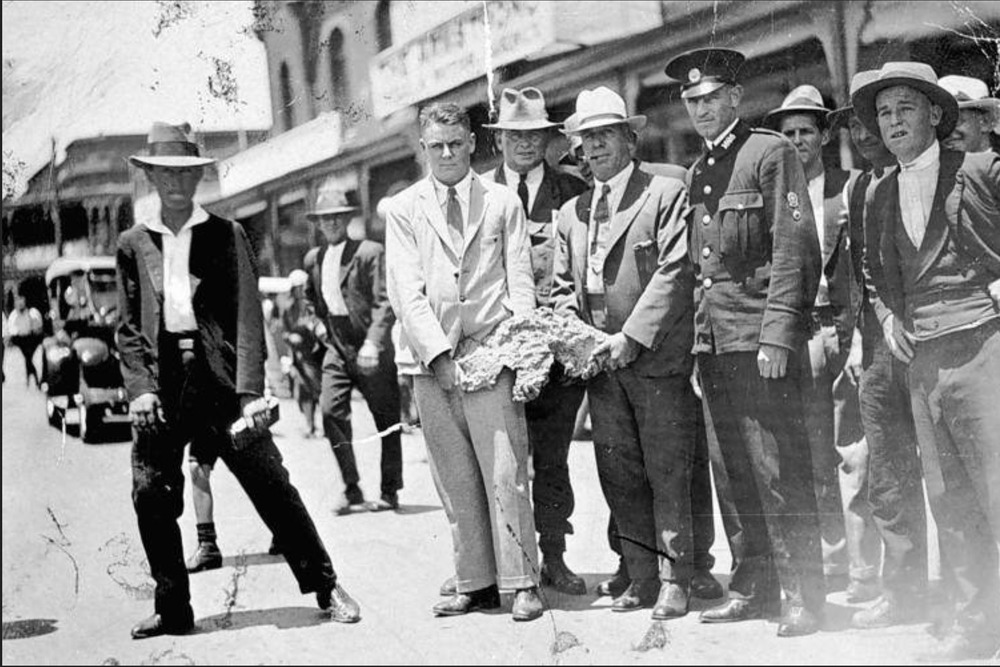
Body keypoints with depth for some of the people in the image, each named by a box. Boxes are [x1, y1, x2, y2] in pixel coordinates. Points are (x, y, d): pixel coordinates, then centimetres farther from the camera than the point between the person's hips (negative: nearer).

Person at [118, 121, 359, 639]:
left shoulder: (225, 236, 6)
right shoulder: (133, 244, 11)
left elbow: (248, 318, -1)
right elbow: (128, 328, 11)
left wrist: (250, 392, -10)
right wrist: (139, 387, -4)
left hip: (218, 374, -2)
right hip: (161, 381, 2)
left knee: (271, 485, -3)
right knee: (150, 495, -1)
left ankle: (326, 588, 8)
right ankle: (172, 609, 15)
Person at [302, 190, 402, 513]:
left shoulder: (369, 252, -7)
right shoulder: (313, 259, 11)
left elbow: (385, 303, -13)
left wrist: (372, 343, -23)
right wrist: (319, 326, 15)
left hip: (370, 348, -4)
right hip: (336, 347, 4)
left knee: (387, 420, 4)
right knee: (332, 412, -13)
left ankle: (390, 493, 16)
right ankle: (352, 492, -8)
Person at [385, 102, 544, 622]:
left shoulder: (503, 202, 9)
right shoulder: (403, 209, 8)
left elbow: (520, 282, 6)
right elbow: (406, 291, 1)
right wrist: (440, 354, -10)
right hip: (432, 363, 1)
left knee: (505, 473, -7)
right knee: (455, 482, 3)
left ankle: (522, 583, -1)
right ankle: (474, 585, 11)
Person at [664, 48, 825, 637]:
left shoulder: (771, 152, -3)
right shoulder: (698, 172, 19)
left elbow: (795, 249, -10)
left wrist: (778, 335, -17)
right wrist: (699, 338, 13)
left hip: (760, 339, -7)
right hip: (714, 339, 7)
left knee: (779, 471, -7)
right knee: (740, 475, 10)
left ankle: (804, 596, -1)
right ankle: (757, 586, 18)